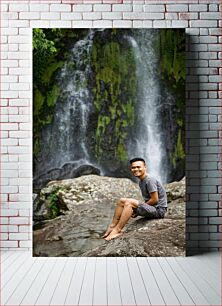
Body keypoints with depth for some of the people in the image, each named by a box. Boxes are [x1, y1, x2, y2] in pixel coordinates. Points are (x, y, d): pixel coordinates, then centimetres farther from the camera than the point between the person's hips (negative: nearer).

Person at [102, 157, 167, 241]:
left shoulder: (150, 180, -16)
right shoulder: (141, 182, 13)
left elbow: (155, 200, -20)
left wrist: (138, 211, -11)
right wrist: (137, 211, 0)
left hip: (159, 210, -10)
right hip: (151, 209, 10)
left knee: (129, 203, -26)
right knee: (122, 201, 3)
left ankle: (117, 230, -24)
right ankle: (112, 226, -3)